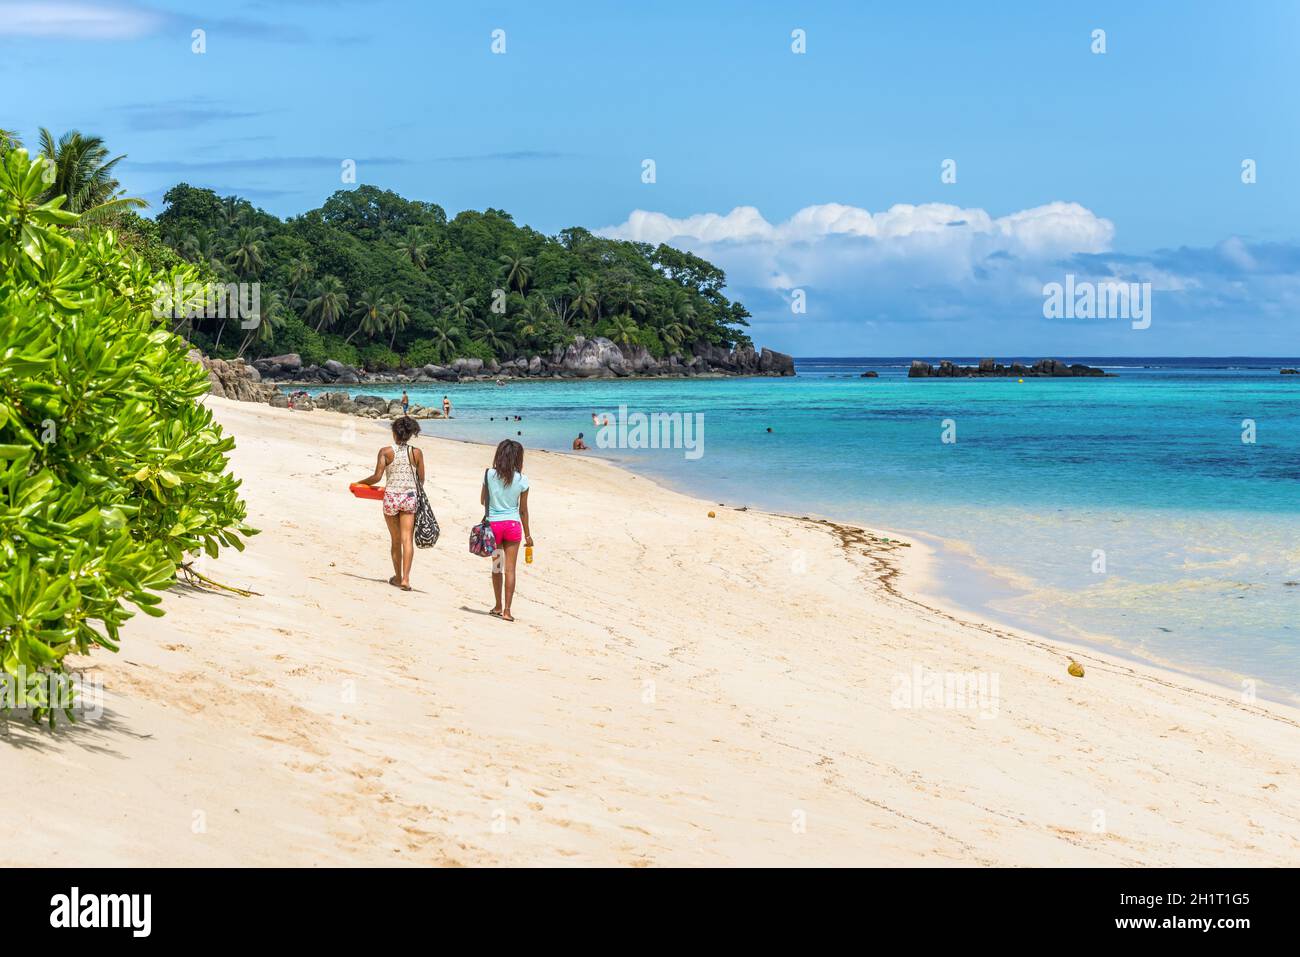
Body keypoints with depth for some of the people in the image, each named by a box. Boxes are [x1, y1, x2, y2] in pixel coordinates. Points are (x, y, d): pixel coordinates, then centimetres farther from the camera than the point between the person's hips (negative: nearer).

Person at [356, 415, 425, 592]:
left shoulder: (386, 451, -6)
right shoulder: (416, 453, 0)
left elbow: (377, 477, -9)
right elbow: (421, 480, 6)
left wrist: (360, 483, 9)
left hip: (391, 497, 0)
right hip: (410, 498, 0)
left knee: (395, 539, 13)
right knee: (407, 539, -1)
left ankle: (398, 577, 22)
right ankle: (405, 578, -12)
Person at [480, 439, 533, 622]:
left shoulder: (490, 475, -6)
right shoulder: (521, 480, -7)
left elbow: (483, 501, 4)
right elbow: (523, 510, 0)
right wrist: (527, 534, 10)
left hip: (493, 524, 1)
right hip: (512, 525, -1)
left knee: (496, 566, 15)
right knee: (510, 569, 2)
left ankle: (498, 606, 24)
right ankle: (506, 610, 0)